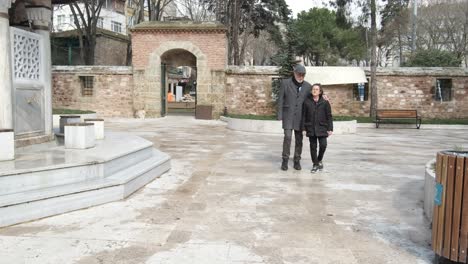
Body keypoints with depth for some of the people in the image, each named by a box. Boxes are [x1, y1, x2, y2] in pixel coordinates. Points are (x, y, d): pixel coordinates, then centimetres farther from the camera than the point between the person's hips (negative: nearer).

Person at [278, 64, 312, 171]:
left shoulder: (307, 86, 5)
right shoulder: (285, 83, -1)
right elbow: (280, 99, -1)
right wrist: (279, 115, -6)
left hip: (300, 116, 2)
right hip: (288, 115, -2)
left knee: (299, 139, 4)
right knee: (287, 137, -12)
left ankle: (297, 161, 15)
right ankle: (285, 160, 0)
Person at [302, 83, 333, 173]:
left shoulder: (325, 102, -1)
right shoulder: (307, 102, 1)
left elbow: (329, 116, 1)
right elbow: (303, 116, 5)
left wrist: (330, 129, -4)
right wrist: (303, 128, 1)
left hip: (322, 128, -1)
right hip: (310, 128, 1)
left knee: (323, 145, -8)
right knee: (313, 147, 5)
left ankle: (319, 160, 19)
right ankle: (315, 164, 16)